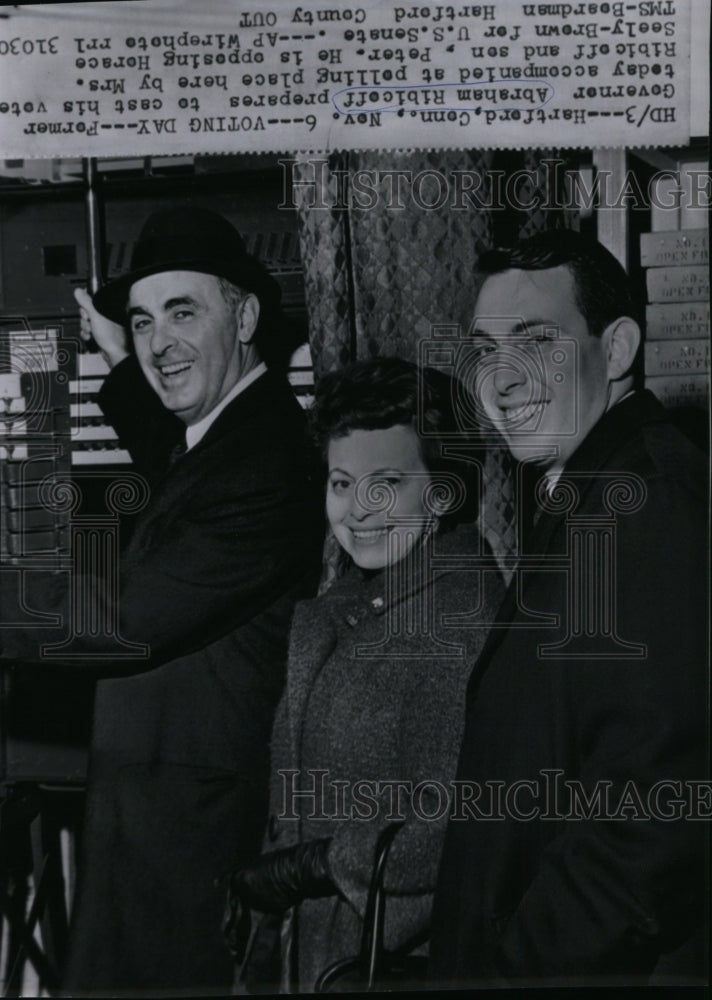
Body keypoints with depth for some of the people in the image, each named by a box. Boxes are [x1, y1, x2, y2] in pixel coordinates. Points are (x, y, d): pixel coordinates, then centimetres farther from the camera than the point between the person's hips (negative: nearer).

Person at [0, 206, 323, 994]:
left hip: (188, 818, -10)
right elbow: (167, 466, 31)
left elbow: (125, 624, -26)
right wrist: (121, 365, 23)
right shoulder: (231, 426, 6)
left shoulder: (267, 464, -25)